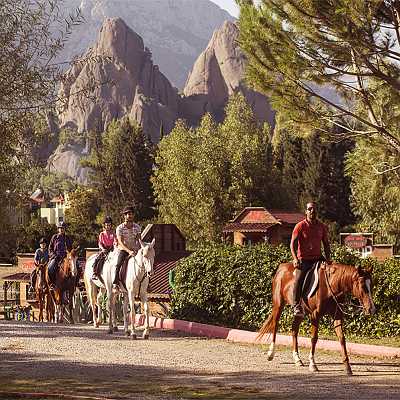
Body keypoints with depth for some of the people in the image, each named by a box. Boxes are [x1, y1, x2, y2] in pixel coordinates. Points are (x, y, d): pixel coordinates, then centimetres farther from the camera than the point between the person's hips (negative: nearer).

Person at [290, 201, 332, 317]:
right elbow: (293, 244, -9)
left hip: (317, 258, 5)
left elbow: (326, 244, 16)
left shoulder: (322, 227, 9)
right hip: (303, 260, -5)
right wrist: (295, 259, -22)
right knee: (298, 279, -26)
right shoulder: (300, 226, -4)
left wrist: (328, 258, 1)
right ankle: (296, 305, -22)